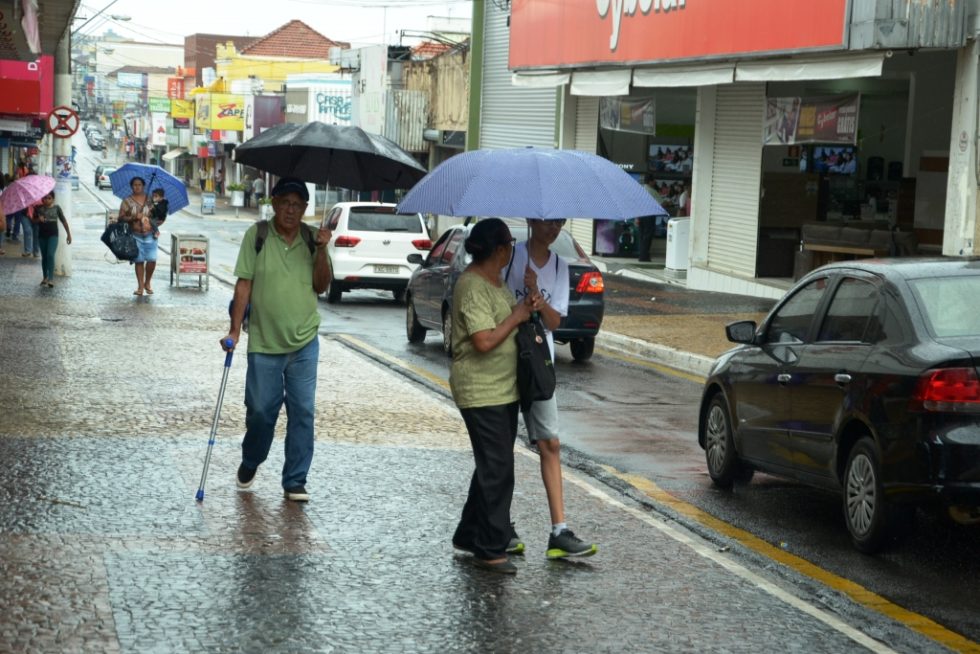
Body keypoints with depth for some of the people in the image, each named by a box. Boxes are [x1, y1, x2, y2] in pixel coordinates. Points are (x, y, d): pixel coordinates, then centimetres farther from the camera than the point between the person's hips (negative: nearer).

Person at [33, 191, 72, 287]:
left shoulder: (56, 208, -2)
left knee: (50, 255, -18)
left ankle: (51, 278, -19)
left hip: (53, 235, -3)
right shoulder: (39, 208, 1)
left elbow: (63, 221, 3)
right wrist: (38, 219, -15)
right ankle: (45, 277, 26)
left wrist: (68, 234, 4)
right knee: (44, 257, 13)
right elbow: (33, 219, 9)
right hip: (42, 235, 3)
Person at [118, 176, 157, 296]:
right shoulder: (127, 201, 3)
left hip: (150, 234, 1)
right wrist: (133, 218, -16)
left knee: (152, 260, -8)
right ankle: (140, 287, 11)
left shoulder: (150, 200, 8)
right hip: (135, 235, -1)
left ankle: (147, 283, 14)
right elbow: (121, 218, -1)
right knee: (139, 261, 1)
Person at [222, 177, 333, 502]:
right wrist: (235, 330, -10)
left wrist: (321, 250, -14)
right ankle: (250, 462, 35)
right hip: (264, 342, -2)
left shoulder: (312, 238, 2)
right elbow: (244, 283, -5)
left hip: (304, 342, 2)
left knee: (302, 412, 1)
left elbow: (321, 286, 0)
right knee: (260, 409, 7)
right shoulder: (257, 235, -5)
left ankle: (295, 481, 11)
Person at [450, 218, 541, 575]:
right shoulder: (472, 286, -19)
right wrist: (516, 317, -15)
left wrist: (525, 308, 4)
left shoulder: (496, 281, 12)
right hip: (481, 393, -10)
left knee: (493, 466, 16)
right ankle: (491, 549, -2)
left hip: (504, 388, 10)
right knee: (497, 469, -8)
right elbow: (484, 341, -26)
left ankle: (469, 535, 27)